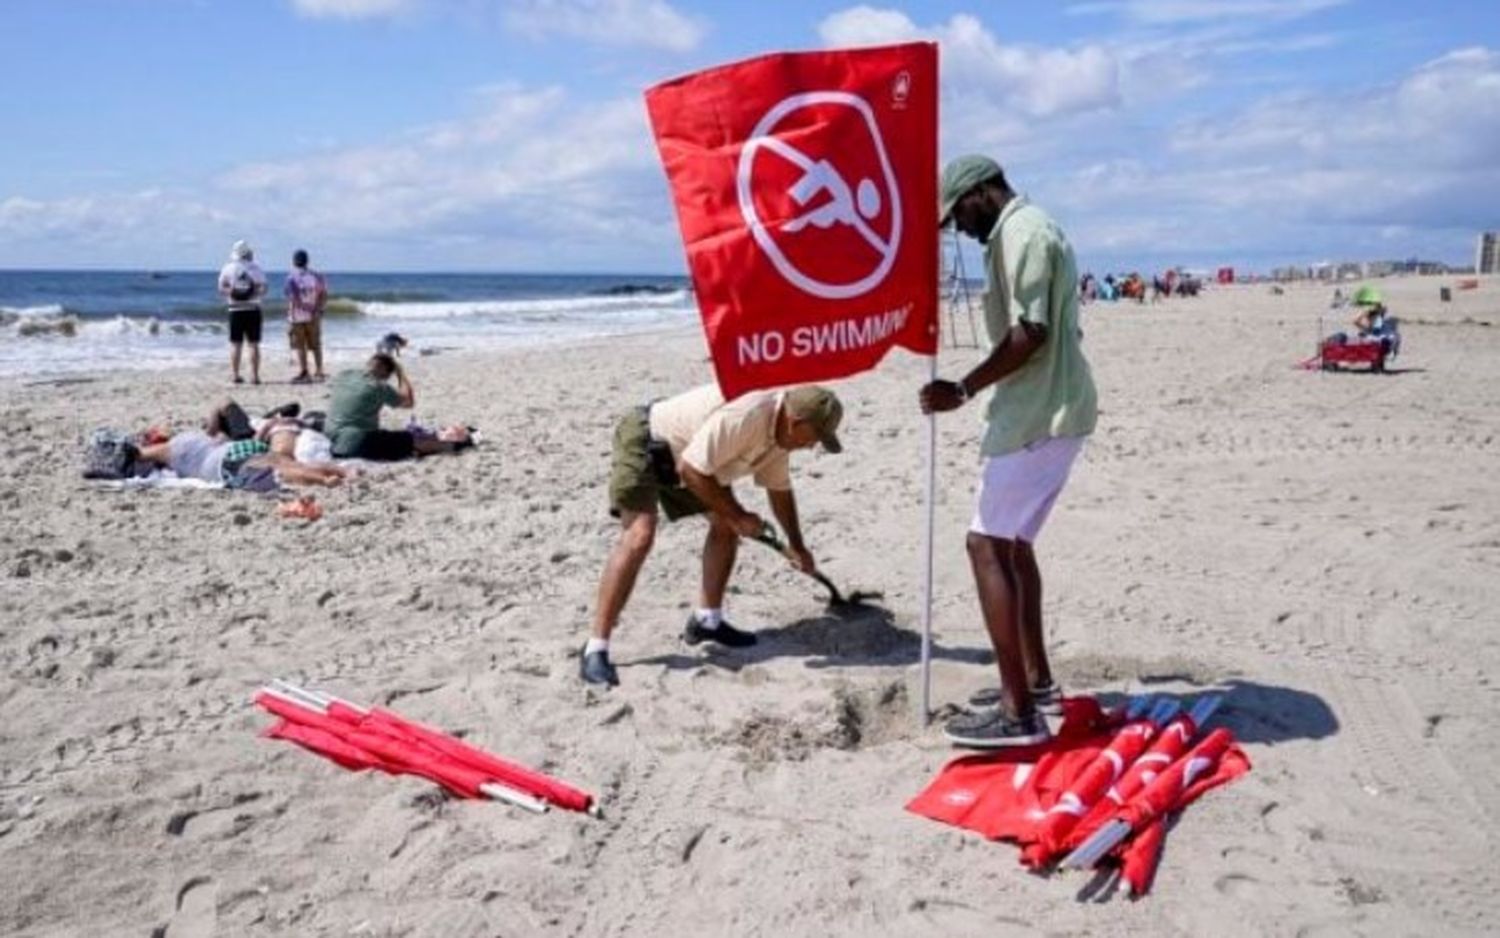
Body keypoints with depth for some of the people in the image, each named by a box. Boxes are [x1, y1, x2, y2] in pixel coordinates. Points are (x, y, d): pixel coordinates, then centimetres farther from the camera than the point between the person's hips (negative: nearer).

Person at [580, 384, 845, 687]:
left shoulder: (780, 430, -2)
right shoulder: (743, 417, -34)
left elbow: (780, 489, 13)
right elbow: (691, 471, -31)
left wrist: (796, 546, 20)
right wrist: (738, 516, -21)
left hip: (682, 454, 10)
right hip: (644, 441, -10)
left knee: (726, 523, 7)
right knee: (639, 536, -23)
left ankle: (707, 621, 18)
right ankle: (595, 650, -23)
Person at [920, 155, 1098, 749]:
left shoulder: (1020, 234, -12)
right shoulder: (1030, 231, 20)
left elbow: (1029, 334, -22)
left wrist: (962, 390, -17)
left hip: (1038, 415, -11)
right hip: (1049, 410, 11)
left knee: (988, 544, -11)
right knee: (1011, 541, 17)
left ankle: (1018, 713, -10)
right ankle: (1036, 681, 26)